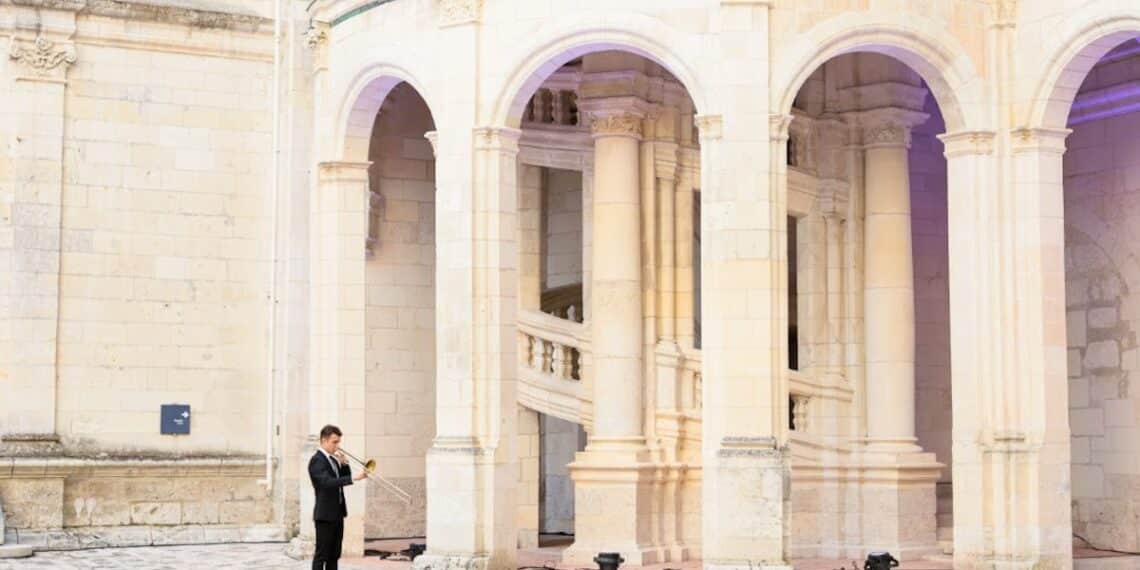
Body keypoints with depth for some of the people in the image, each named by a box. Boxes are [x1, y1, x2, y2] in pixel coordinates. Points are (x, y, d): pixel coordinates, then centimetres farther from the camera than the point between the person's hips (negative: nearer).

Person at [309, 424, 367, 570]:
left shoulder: (333, 459, 14)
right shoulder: (317, 460, -14)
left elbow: (344, 478, 15)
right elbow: (328, 482, -28)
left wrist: (344, 463, -2)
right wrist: (354, 478, -33)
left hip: (338, 513, 9)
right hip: (325, 514, -9)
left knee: (334, 554, 10)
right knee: (321, 554, -6)